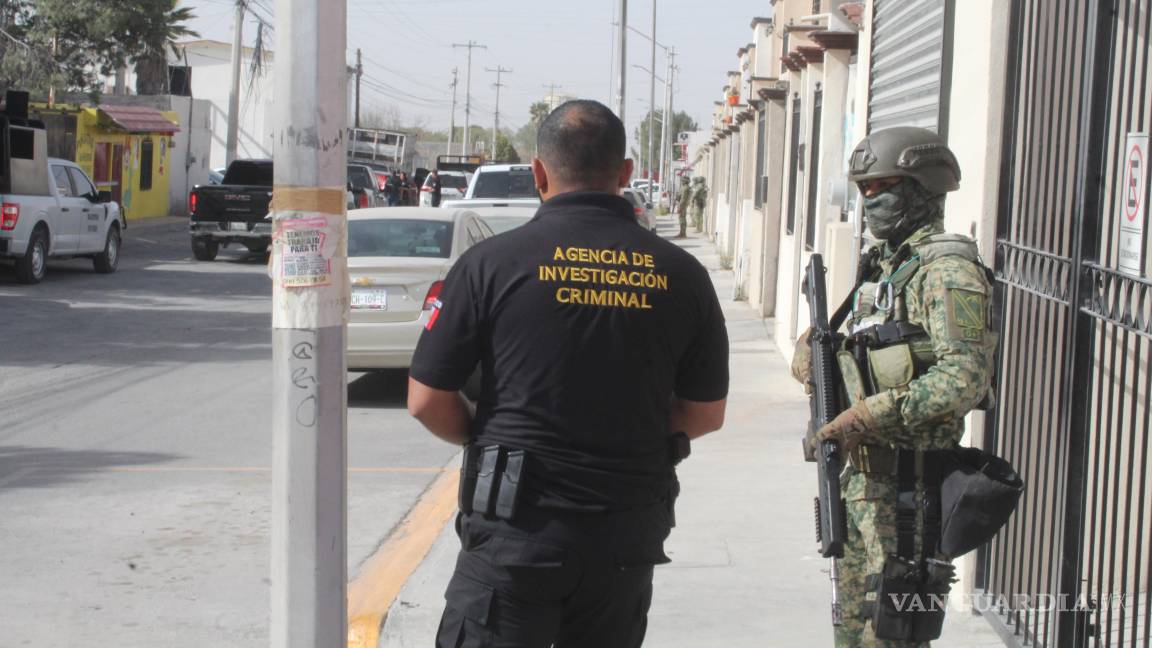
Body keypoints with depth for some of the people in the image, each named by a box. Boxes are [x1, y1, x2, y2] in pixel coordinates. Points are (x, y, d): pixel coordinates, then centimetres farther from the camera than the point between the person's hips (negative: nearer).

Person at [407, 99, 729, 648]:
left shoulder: (493, 262, -9)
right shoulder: (680, 274, -1)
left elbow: (427, 401, -5)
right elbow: (706, 413, 8)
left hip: (516, 529, -3)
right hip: (628, 538, 4)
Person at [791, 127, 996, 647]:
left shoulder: (946, 271, -14)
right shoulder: (883, 264, 16)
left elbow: (967, 376, -25)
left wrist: (871, 413, -28)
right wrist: (814, 343, 5)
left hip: (909, 480, -10)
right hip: (863, 471, 10)